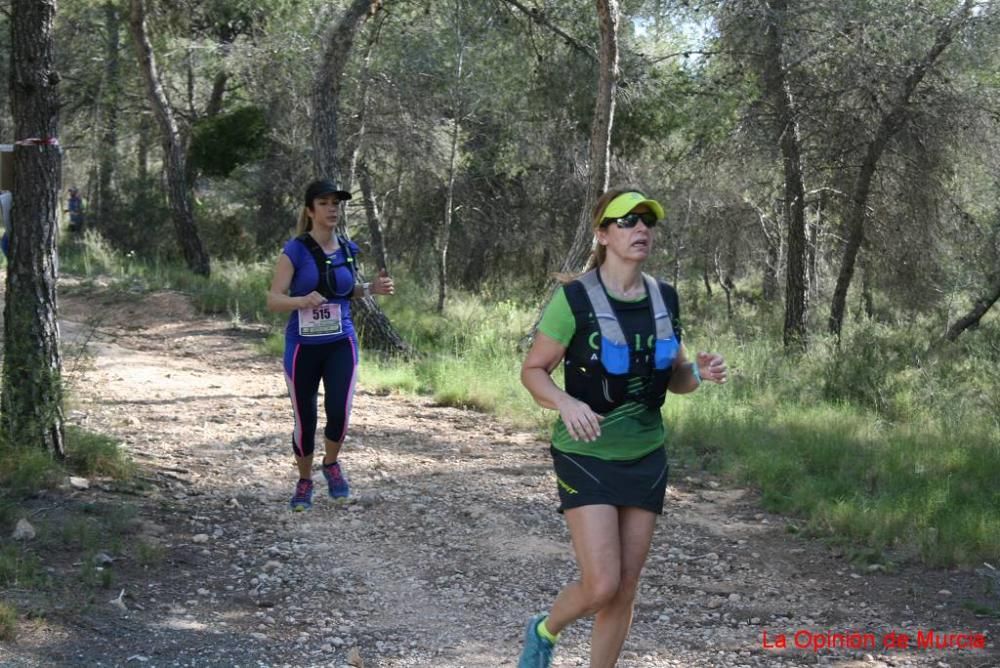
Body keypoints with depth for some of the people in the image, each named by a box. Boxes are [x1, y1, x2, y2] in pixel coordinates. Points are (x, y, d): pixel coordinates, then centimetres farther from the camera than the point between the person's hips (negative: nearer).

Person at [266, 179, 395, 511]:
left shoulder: (347, 250, 4)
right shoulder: (295, 251, -10)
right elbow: (273, 299, -13)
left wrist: (372, 288, 1)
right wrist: (302, 300, -33)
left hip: (341, 344, 2)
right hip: (303, 346, -2)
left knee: (339, 414, -13)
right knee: (305, 420, 5)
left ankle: (332, 464, 19)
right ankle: (304, 482, 30)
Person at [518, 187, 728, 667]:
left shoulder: (664, 298, 3)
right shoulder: (575, 299, -14)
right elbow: (532, 370, -8)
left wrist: (699, 373, -10)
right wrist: (566, 403, -27)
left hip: (646, 459, 5)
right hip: (587, 456, -5)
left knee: (625, 590, 6)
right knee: (602, 586, -12)